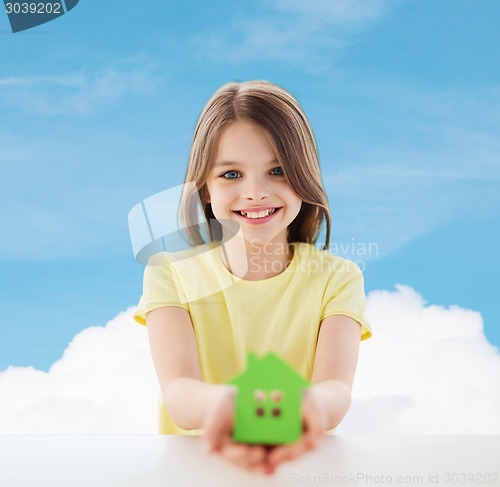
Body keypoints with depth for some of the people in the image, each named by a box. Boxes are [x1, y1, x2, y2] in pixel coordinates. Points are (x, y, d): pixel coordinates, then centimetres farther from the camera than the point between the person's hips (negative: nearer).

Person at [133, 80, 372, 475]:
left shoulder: (336, 278, 1)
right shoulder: (171, 273, 1)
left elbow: (336, 390, -14)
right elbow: (177, 391, -14)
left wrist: (310, 403, -37)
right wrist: (220, 403, -36)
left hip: (304, 462, 1)